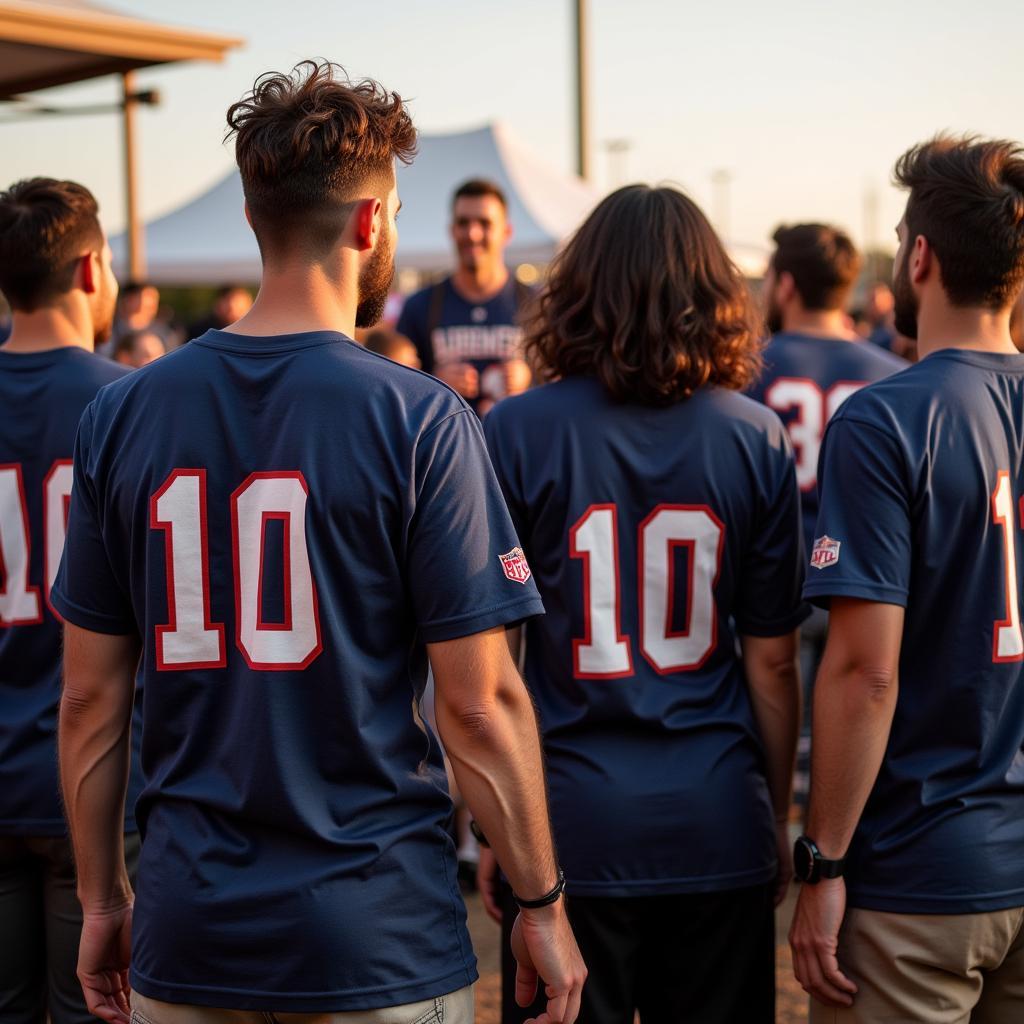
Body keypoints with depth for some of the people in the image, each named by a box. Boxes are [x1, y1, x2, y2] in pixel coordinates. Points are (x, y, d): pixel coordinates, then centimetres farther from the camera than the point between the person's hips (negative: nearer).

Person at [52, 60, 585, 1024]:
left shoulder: (121, 415, -1)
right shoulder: (420, 420, -12)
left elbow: (89, 698, 3)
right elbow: (479, 708, -11)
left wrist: (100, 900, 14)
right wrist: (542, 904, 1)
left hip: (186, 942, 3)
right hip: (378, 943, -3)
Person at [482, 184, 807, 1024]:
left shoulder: (516, 434, -6)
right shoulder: (756, 440, -2)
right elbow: (772, 661, 1)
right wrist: (778, 820, 13)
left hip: (570, 827, -1)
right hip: (719, 828, 2)